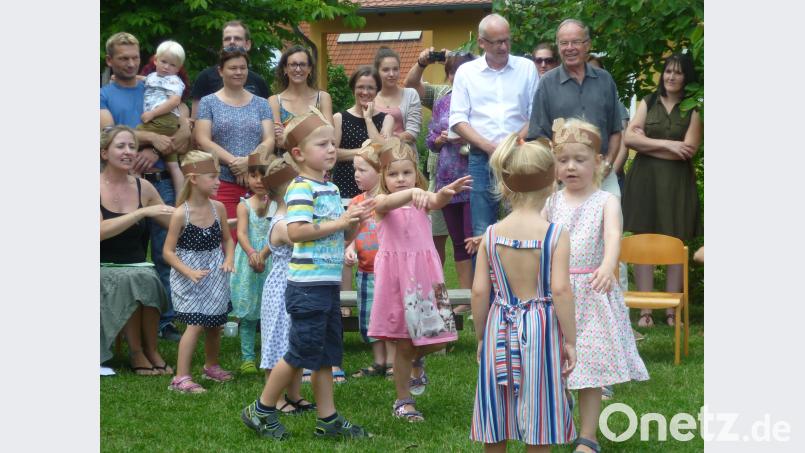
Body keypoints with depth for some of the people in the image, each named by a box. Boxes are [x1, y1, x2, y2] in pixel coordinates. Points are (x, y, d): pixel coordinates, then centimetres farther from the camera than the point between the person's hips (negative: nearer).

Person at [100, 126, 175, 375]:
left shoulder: (143, 187, 7)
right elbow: (100, 231, -19)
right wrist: (143, 212, -24)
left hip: (138, 268, 3)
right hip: (104, 269, -3)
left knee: (146, 279, -30)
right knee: (128, 280, -33)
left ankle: (150, 350, -15)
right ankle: (136, 353, -17)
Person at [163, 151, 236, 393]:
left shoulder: (218, 208, -1)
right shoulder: (181, 214, -16)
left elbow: (227, 240, 12)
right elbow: (168, 251, -12)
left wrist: (228, 259, -7)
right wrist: (189, 272, -23)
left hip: (216, 275, 5)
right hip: (190, 277, -5)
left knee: (214, 323, 16)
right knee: (196, 324, -15)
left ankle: (211, 366, 39)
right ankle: (181, 377, -11)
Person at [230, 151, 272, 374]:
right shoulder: (244, 206, 4)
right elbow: (241, 233, -11)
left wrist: (263, 254, -27)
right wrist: (251, 253, -31)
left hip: (271, 262, -1)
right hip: (248, 264, 1)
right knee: (248, 314, 4)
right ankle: (247, 358, 10)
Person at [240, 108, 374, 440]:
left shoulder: (332, 189, 16)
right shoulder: (301, 188, -12)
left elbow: (345, 237, 22)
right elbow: (296, 232, -25)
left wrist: (356, 220, 2)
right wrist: (338, 223, -20)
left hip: (330, 283, 9)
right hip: (307, 284, -9)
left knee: (326, 353, 11)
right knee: (302, 352, -2)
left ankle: (328, 419, 18)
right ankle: (261, 410, 12)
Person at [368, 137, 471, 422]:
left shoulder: (422, 200, 4)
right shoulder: (382, 203, -3)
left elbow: (437, 201, -20)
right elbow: (389, 202, -29)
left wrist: (449, 191, -45)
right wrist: (412, 193, -51)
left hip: (425, 275, 3)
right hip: (397, 274, -3)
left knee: (437, 339, 3)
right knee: (403, 344, 4)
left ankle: (417, 358, 37)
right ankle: (403, 400, 20)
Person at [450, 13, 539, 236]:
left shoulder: (527, 68, 8)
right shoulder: (466, 72, 7)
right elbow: (457, 120, 4)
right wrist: (488, 147, -8)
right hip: (481, 159, 0)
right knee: (482, 232, 0)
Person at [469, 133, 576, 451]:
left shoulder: (492, 234, -3)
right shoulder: (556, 234, -11)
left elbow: (479, 291, -3)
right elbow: (560, 290, -16)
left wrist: (480, 336, 10)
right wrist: (570, 340, -8)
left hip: (500, 329, 3)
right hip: (542, 329, -2)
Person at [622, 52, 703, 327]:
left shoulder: (694, 109, 4)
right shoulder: (648, 103, 12)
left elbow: (689, 149, -9)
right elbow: (629, 137, 0)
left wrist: (646, 144, -6)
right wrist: (667, 144, -10)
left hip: (677, 183, -2)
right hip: (644, 181, 2)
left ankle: (672, 311, 4)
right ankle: (645, 310, 1)